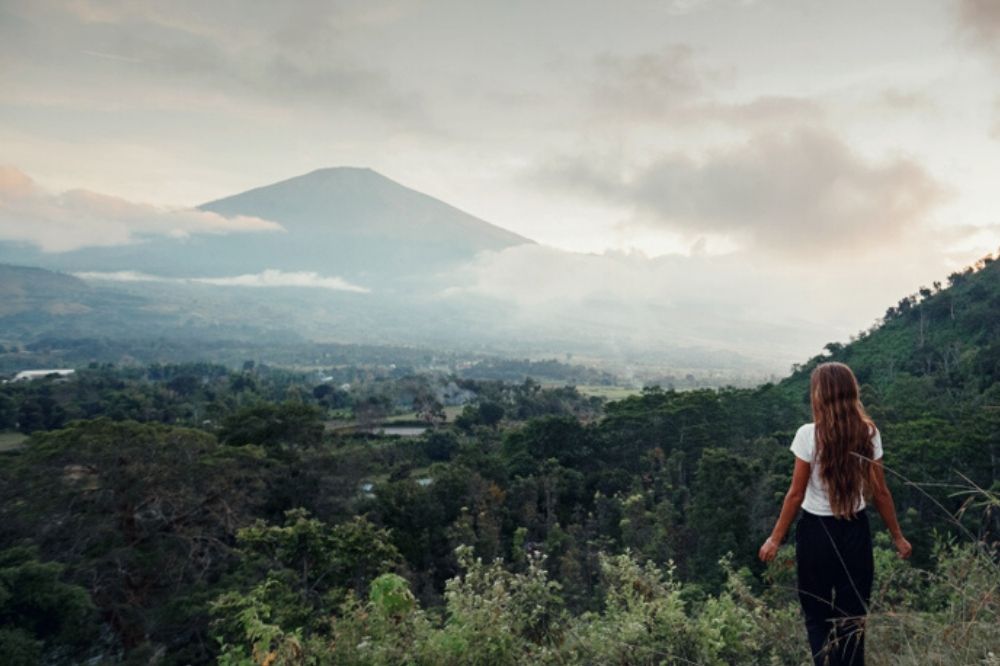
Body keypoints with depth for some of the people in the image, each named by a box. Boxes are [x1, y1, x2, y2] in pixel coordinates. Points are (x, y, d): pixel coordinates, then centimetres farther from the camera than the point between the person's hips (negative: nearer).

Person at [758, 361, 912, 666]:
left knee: (817, 617, 13)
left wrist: (775, 538, -2)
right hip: (855, 532, 3)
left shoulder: (809, 434, -15)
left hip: (816, 532, -3)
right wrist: (898, 537, 14)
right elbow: (880, 492, 0)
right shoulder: (868, 433, -5)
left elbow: (796, 494, -12)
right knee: (852, 618, 16)